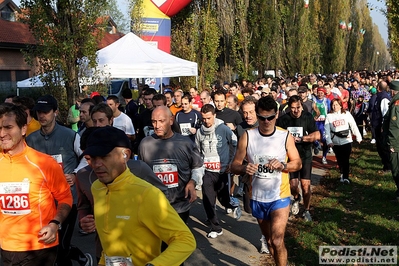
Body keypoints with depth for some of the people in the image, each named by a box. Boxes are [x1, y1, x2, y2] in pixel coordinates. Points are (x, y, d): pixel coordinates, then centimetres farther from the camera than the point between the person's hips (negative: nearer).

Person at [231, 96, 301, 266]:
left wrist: (282, 165, -22)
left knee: (277, 241, -12)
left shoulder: (285, 136, -9)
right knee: (269, 239, 20)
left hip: (280, 196, -2)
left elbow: (298, 163, -1)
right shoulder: (247, 136, -9)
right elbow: (234, 165, -6)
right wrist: (245, 168, -29)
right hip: (257, 197, 2)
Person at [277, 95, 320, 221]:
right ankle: (296, 198, 34)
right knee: (293, 184, -4)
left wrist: (300, 139, -20)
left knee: (306, 185, -2)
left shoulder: (308, 117, -7)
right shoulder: (283, 119, -7)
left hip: (305, 155, 0)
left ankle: (306, 210, 21)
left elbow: (317, 135, -13)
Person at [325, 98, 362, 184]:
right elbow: (327, 130, -4)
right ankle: (342, 174, 30)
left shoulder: (347, 114, 2)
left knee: (346, 159, -3)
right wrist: (329, 141, -14)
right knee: (339, 160, 11)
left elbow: (353, 126, 4)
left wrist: (358, 137, 2)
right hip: (335, 142, 1)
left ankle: (345, 177, 1)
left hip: (347, 140, -1)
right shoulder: (329, 116, 2)